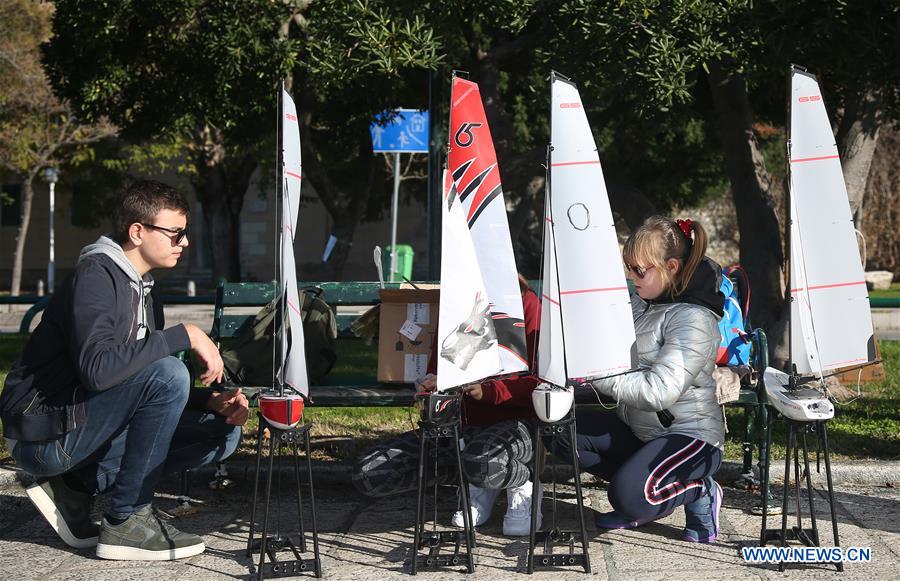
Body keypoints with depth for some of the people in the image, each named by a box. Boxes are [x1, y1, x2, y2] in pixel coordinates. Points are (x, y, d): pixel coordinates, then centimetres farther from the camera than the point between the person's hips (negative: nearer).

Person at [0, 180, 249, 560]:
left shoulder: (142, 291, 15)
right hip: (44, 437, -9)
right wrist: (184, 336, -26)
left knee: (223, 433, 2)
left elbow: (154, 391, 17)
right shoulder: (95, 276, -15)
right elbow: (97, 369, -31)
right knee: (168, 372, -27)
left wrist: (212, 401, -2)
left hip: (82, 431, 9)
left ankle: (76, 486, 1)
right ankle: (127, 521, -17)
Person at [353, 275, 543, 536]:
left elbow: (537, 380, -10)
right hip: (460, 424, 6)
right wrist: (432, 383, -8)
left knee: (482, 463, -43)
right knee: (367, 474, -12)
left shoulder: (525, 302, -4)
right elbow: (438, 366, 16)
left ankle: (522, 486, -5)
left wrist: (486, 390, -25)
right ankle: (477, 482, 1)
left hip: (511, 422, -6)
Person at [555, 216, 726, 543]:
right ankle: (649, 499, 2)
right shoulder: (637, 302, 8)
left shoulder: (693, 319, -19)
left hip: (689, 436, -9)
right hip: (638, 430, 9)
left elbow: (660, 390, -28)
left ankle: (701, 492, 1)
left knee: (629, 496, -32)